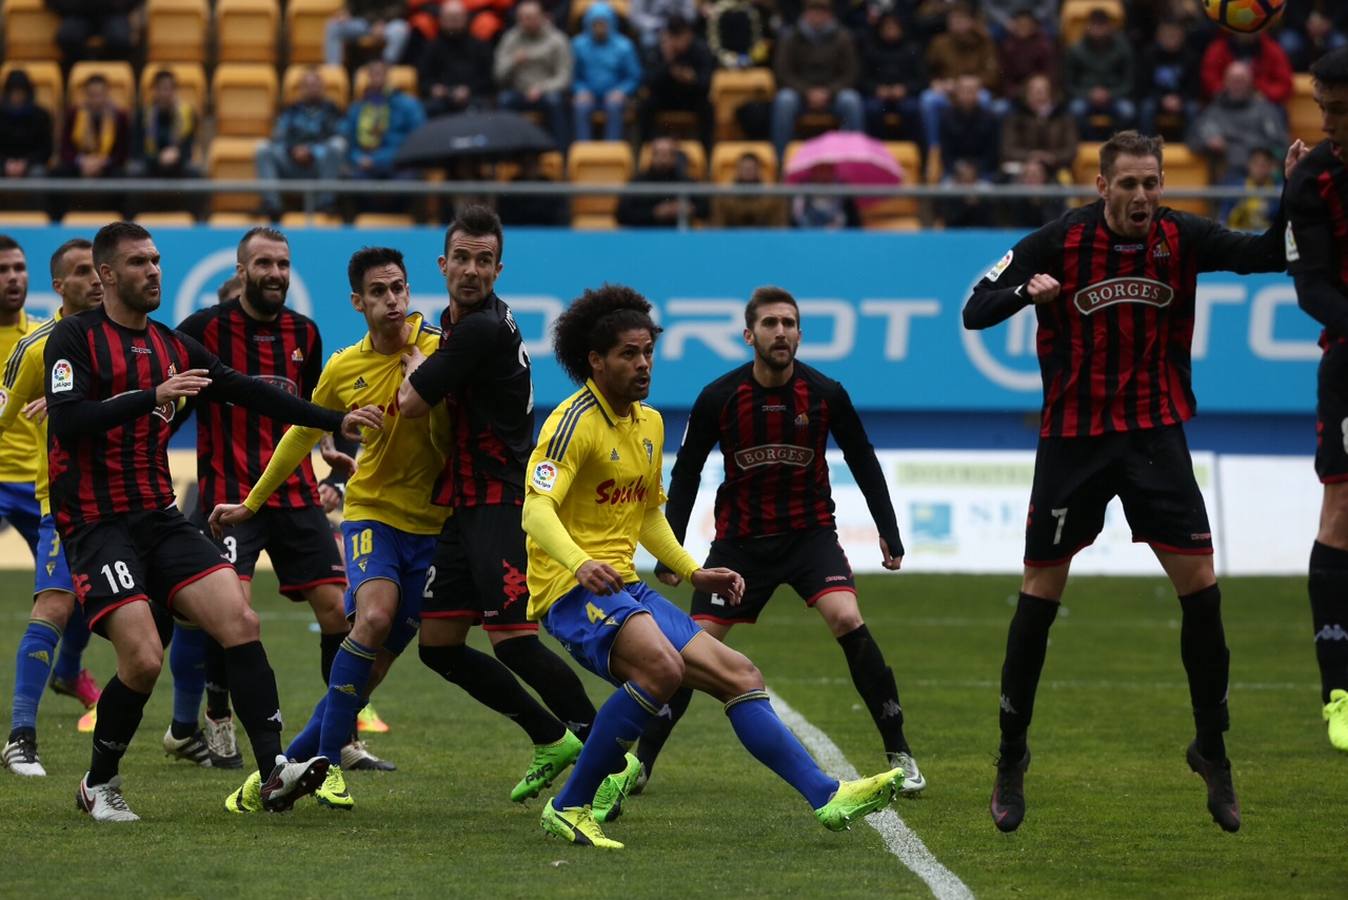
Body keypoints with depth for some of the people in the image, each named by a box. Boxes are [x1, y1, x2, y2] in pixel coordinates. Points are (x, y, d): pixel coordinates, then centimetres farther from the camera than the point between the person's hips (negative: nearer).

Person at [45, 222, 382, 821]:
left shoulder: (174, 346, 14)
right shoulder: (76, 338, -5)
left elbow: (250, 393, 15)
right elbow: (67, 422, -18)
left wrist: (336, 421, 8)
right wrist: (152, 397, -26)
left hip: (160, 519, 6)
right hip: (97, 523, -6)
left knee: (239, 621, -13)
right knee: (143, 658, -18)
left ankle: (273, 771, -16)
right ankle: (99, 785, 5)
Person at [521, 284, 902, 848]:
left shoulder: (649, 424, 17)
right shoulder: (576, 420, -11)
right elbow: (537, 508, -23)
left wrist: (693, 573, 20)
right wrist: (580, 563, -40)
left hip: (626, 587, 9)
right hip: (572, 589, -9)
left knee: (738, 676, 3)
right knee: (662, 665, -34)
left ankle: (825, 797, 4)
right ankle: (569, 808, -26)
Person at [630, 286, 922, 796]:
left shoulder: (826, 395, -10)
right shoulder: (719, 398, -10)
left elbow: (863, 462, 4)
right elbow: (686, 473, 0)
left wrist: (889, 533, 2)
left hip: (811, 531, -1)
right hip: (740, 538, 1)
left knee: (848, 622, -23)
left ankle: (899, 755, -14)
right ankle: (640, 762, 11)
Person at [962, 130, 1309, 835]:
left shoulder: (1181, 238, -4)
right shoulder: (1058, 243, -10)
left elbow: (1267, 255, -13)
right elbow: (975, 312, -10)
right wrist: (1026, 290, -30)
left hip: (1155, 434, 1)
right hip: (1072, 438, -1)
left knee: (1200, 587, -7)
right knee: (1039, 595, 2)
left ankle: (1211, 749, 9)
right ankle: (1011, 758, 15)